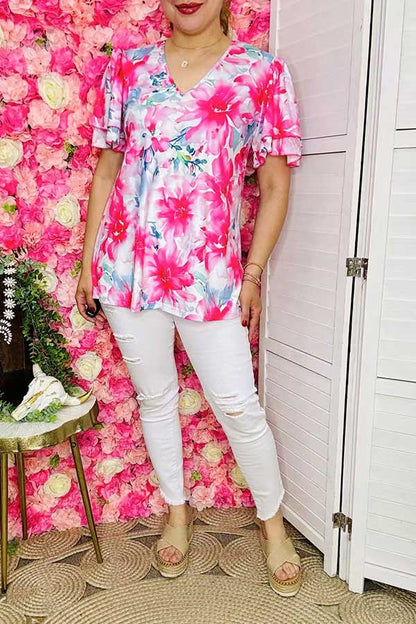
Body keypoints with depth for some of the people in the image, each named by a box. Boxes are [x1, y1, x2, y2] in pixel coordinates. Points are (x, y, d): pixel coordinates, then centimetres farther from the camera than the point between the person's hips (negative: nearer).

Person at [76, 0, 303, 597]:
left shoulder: (263, 72, 2)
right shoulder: (126, 67, 9)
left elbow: (275, 187, 2)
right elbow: (106, 171, 11)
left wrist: (253, 273, -3)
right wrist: (88, 261, 8)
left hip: (211, 272, -2)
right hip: (128, 265, 3)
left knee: (238, 405, 2)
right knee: (155, 397, 13)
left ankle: (272, 522, 28)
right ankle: (177, 512, 37)